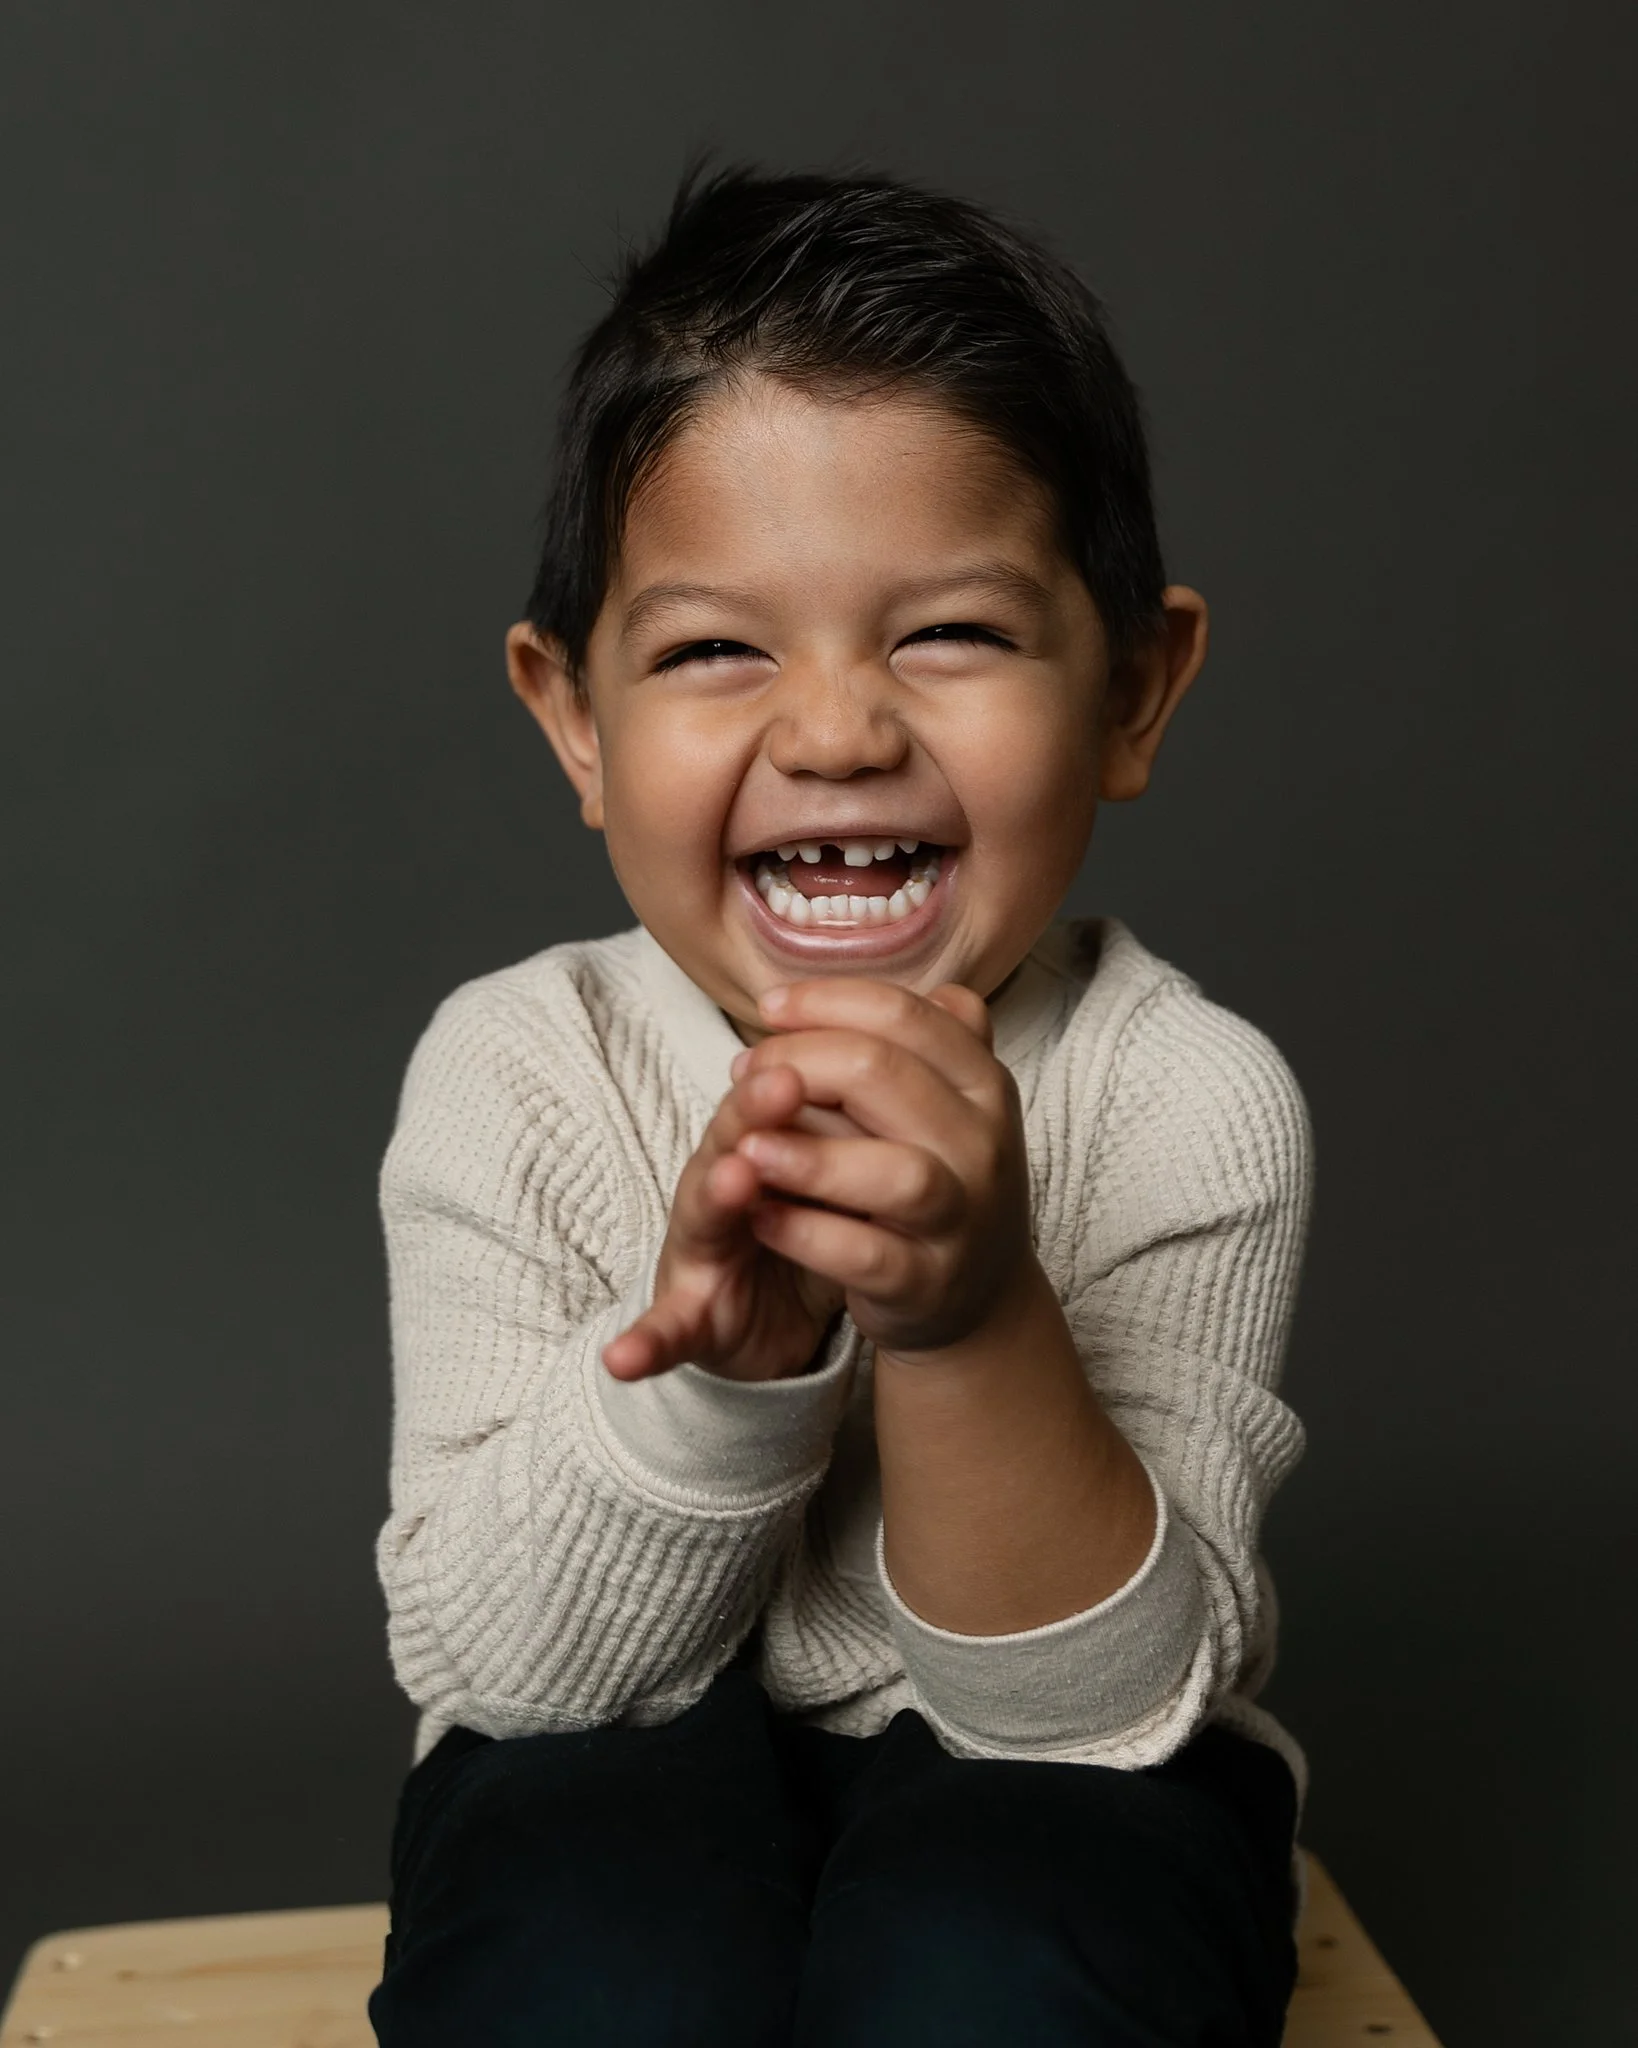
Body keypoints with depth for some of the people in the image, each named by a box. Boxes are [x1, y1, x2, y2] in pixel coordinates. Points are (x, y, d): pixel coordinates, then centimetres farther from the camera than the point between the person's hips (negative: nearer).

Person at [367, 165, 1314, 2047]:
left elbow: (1104, 1696, -18)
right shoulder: (511, 1077, -14)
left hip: (1048, 1772, 1)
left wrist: (973, 1322, -36)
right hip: (630, 1761, 0)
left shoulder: (1192, 1104, -17)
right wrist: (713, 1356, -33)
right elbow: (492, 1665, -14)